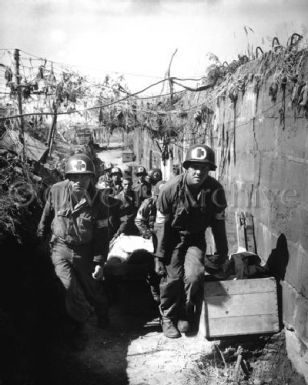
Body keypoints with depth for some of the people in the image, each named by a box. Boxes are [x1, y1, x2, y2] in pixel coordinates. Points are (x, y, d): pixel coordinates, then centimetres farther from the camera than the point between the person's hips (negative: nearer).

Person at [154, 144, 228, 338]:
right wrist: (160, 256, -11)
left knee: (194, 275, -17)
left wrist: (222, 252, 5)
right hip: (173, 236, -1)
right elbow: (161, 224, -13)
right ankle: (168, 318, 17)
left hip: (196, 237, 1)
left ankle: (186, 313, 10)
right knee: (172, 277, -8)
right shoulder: (171, 188, -21)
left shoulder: (215, 189, -16)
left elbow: (218, 222, -2)